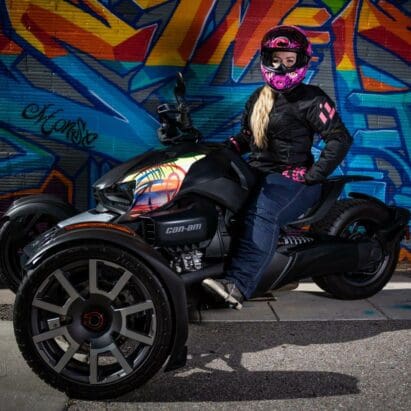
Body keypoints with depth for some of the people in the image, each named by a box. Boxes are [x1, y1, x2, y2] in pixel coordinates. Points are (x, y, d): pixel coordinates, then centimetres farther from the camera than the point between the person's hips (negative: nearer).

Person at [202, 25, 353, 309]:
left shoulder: (311, 99, -4)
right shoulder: (258, 98, 18)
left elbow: (340, 139, -10)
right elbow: (247, 136, 24)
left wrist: (313, 174, -16)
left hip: (293, 178, -8)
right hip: (258, 172, 8)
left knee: (262, 214, -36)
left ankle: (239, 284, -46)